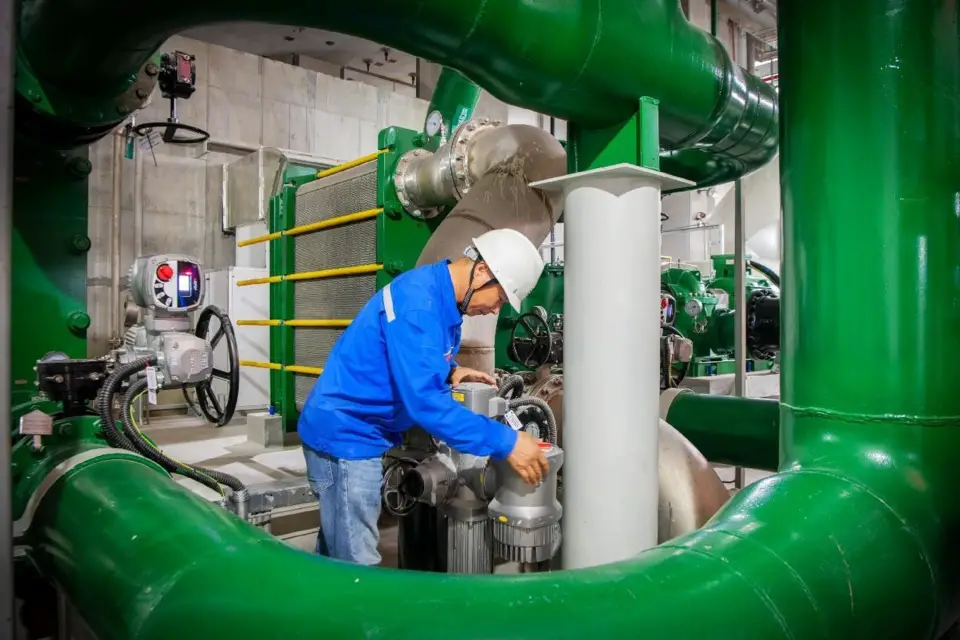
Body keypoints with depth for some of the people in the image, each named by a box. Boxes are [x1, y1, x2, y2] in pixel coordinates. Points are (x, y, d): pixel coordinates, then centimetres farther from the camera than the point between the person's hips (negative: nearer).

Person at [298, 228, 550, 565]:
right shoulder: (418, 302, -25)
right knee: (358, 565, -2)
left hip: (353, 432, 10)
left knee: (338, 551, 21)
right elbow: (424, 399, -33)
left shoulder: (440, 297, 5)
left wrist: (449, 370, 4)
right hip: (346, 433, -10)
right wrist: (505, 442, -31)